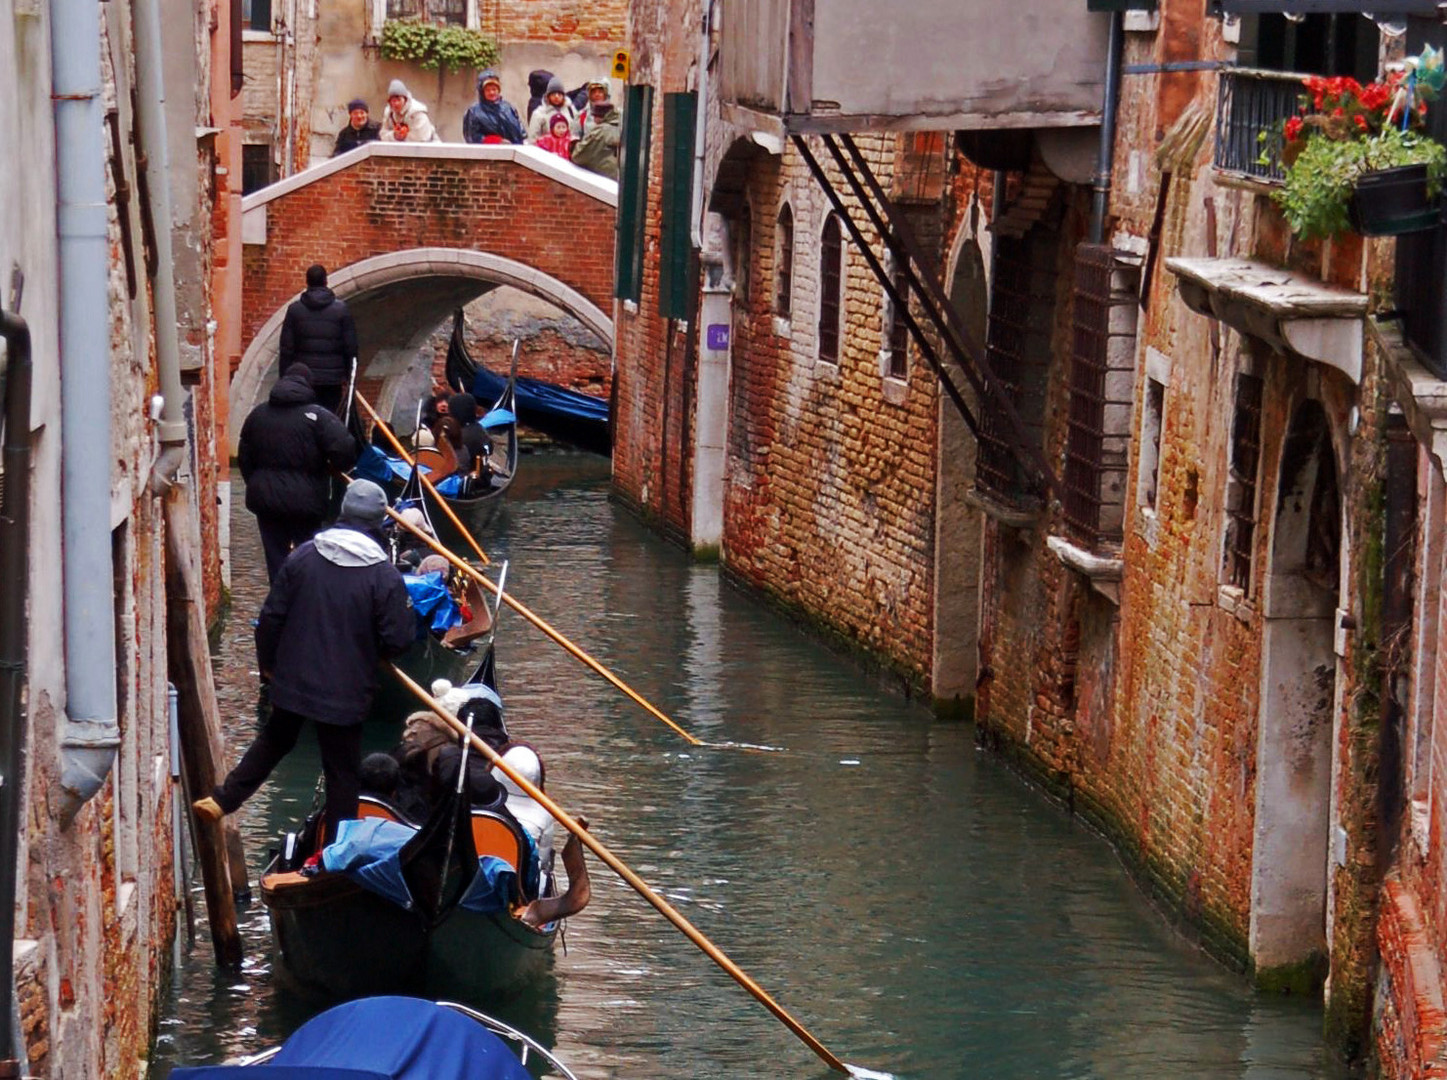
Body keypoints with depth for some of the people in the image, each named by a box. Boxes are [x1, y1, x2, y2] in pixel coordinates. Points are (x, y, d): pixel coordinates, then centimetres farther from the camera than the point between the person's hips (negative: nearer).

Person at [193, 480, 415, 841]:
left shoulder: (302, 557, -4)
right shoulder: (385, 577, -14)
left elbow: (271, 617, 0)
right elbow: (397, 639, -14)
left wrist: (267, 662, 14)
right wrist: (410, 617, 8)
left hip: (292, 680, 3)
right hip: (346, 690, -3)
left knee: (274, 740, 27)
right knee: (342, 771, 9)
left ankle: (221, 800, 21)